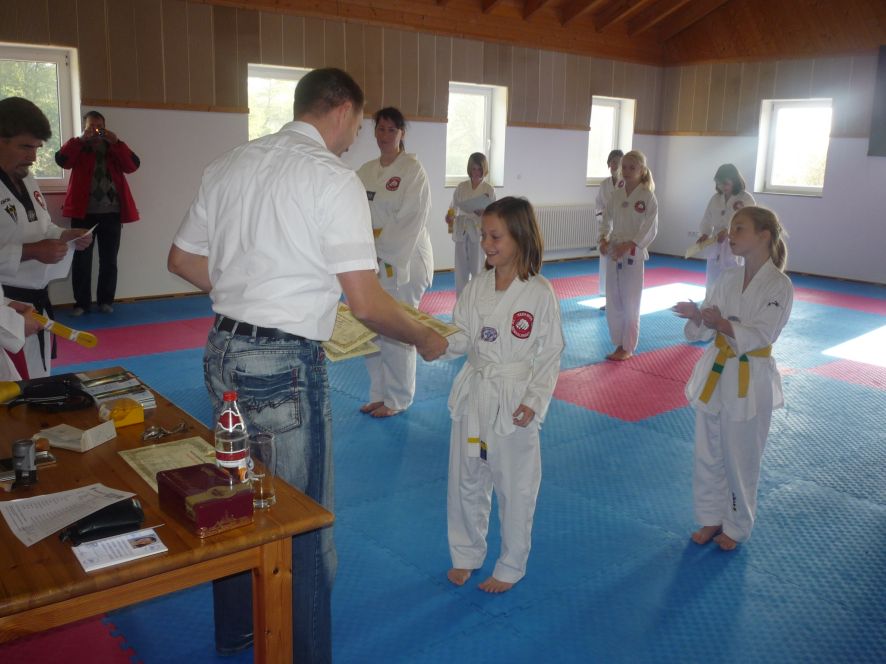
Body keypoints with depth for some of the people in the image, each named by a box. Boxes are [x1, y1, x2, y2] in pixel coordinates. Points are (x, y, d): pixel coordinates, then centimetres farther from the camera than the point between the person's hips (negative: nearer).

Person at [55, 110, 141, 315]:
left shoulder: (114, 148, 12)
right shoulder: (78, 147, 9)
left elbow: (133, 165, -5)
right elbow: (61, 160, -11)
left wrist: (116, 142, -14)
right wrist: (80, 139, -17)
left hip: (111, 213, 1)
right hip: (83, 213, -1)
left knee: (109, 260, 5)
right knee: (81, 259, 0)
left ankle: (106, 300, 15)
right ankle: (81, 302, 8)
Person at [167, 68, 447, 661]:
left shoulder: (230, 164, 8)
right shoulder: (333, 178, -14)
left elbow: (183, 261, 14)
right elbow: (366, 301, -18)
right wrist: (424, 339, -1)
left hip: (223, 351, 8)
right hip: (285, 365, -8)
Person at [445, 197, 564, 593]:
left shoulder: (539, 292, -12)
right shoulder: (476, 288, 2)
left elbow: (550, 353, -9)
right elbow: (460, 340, 3)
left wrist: (534, 401, -15)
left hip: (514, 403, -5)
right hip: (473, 395, 5)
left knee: (515, 487, 9)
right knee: (465, 481, 16)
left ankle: (511, 567, 29)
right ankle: (466, 554, 38)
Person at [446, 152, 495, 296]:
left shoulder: (489, 190, -1)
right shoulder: (461, 187, 5)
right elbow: (454, 207, 9)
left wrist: (483, 213, -20)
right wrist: (450, 216, -12)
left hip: (479, 232, -2)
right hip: (461, 231, 2)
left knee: (477, 269, 2)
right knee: (461, 268, 7)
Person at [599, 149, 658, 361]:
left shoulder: (647, 196, -8)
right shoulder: (616, 194, 6)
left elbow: (650, 229, -10)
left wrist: (628, 246, -19)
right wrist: (604, 239, -4)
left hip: (633, 254, -5)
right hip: (613, 252, 5)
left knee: (630, 303, 1)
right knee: (613, 302, 9)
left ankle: (628, 347, 15)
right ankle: (619, 343, 24)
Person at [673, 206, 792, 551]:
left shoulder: (779, 285, -12)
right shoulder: (727, 278, 4)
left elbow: (760, 335, -20)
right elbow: (702, 331, 1)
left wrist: (721, 322, -33)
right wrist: (697, 318, -21)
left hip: (750, 382, -5)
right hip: (714, 374, 5)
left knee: (741, 460, 9)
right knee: (708, 454, 14)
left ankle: (736, 526, 30)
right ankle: (711, 518, 34)